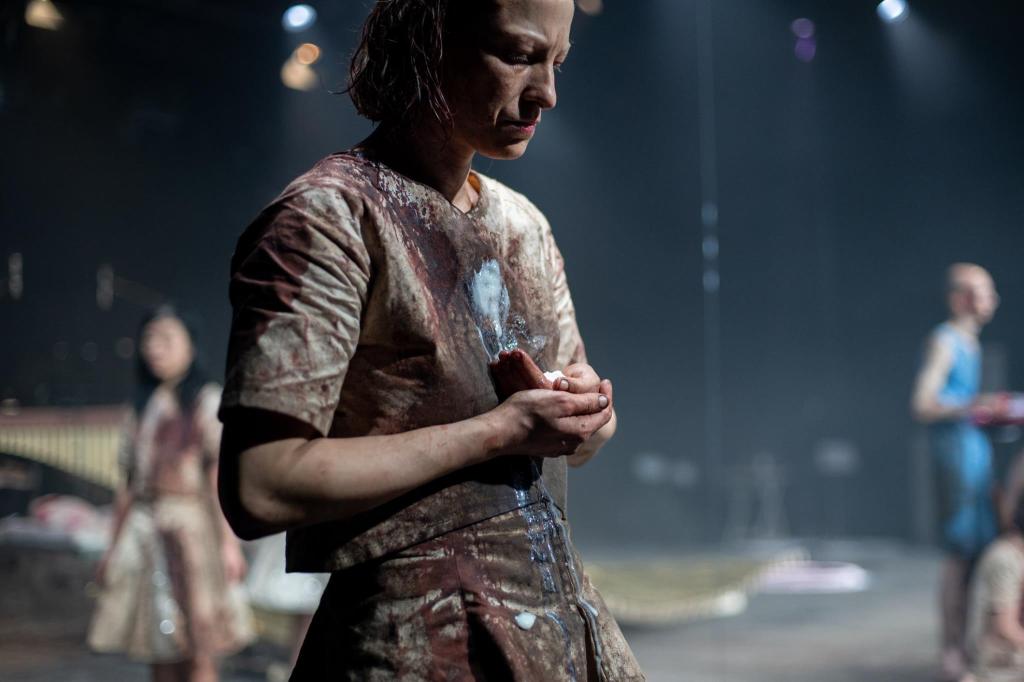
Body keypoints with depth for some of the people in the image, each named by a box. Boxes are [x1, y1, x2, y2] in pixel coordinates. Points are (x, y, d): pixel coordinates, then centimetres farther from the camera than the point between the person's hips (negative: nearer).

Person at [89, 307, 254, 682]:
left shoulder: (208, 401, 3)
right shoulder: (143, 408, 18)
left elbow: (221, 476, -6)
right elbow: (128, 484, 18)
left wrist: (229, 541, -15)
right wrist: (114, 546, 15)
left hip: (191, 527, -5)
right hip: (144, 533, 5)